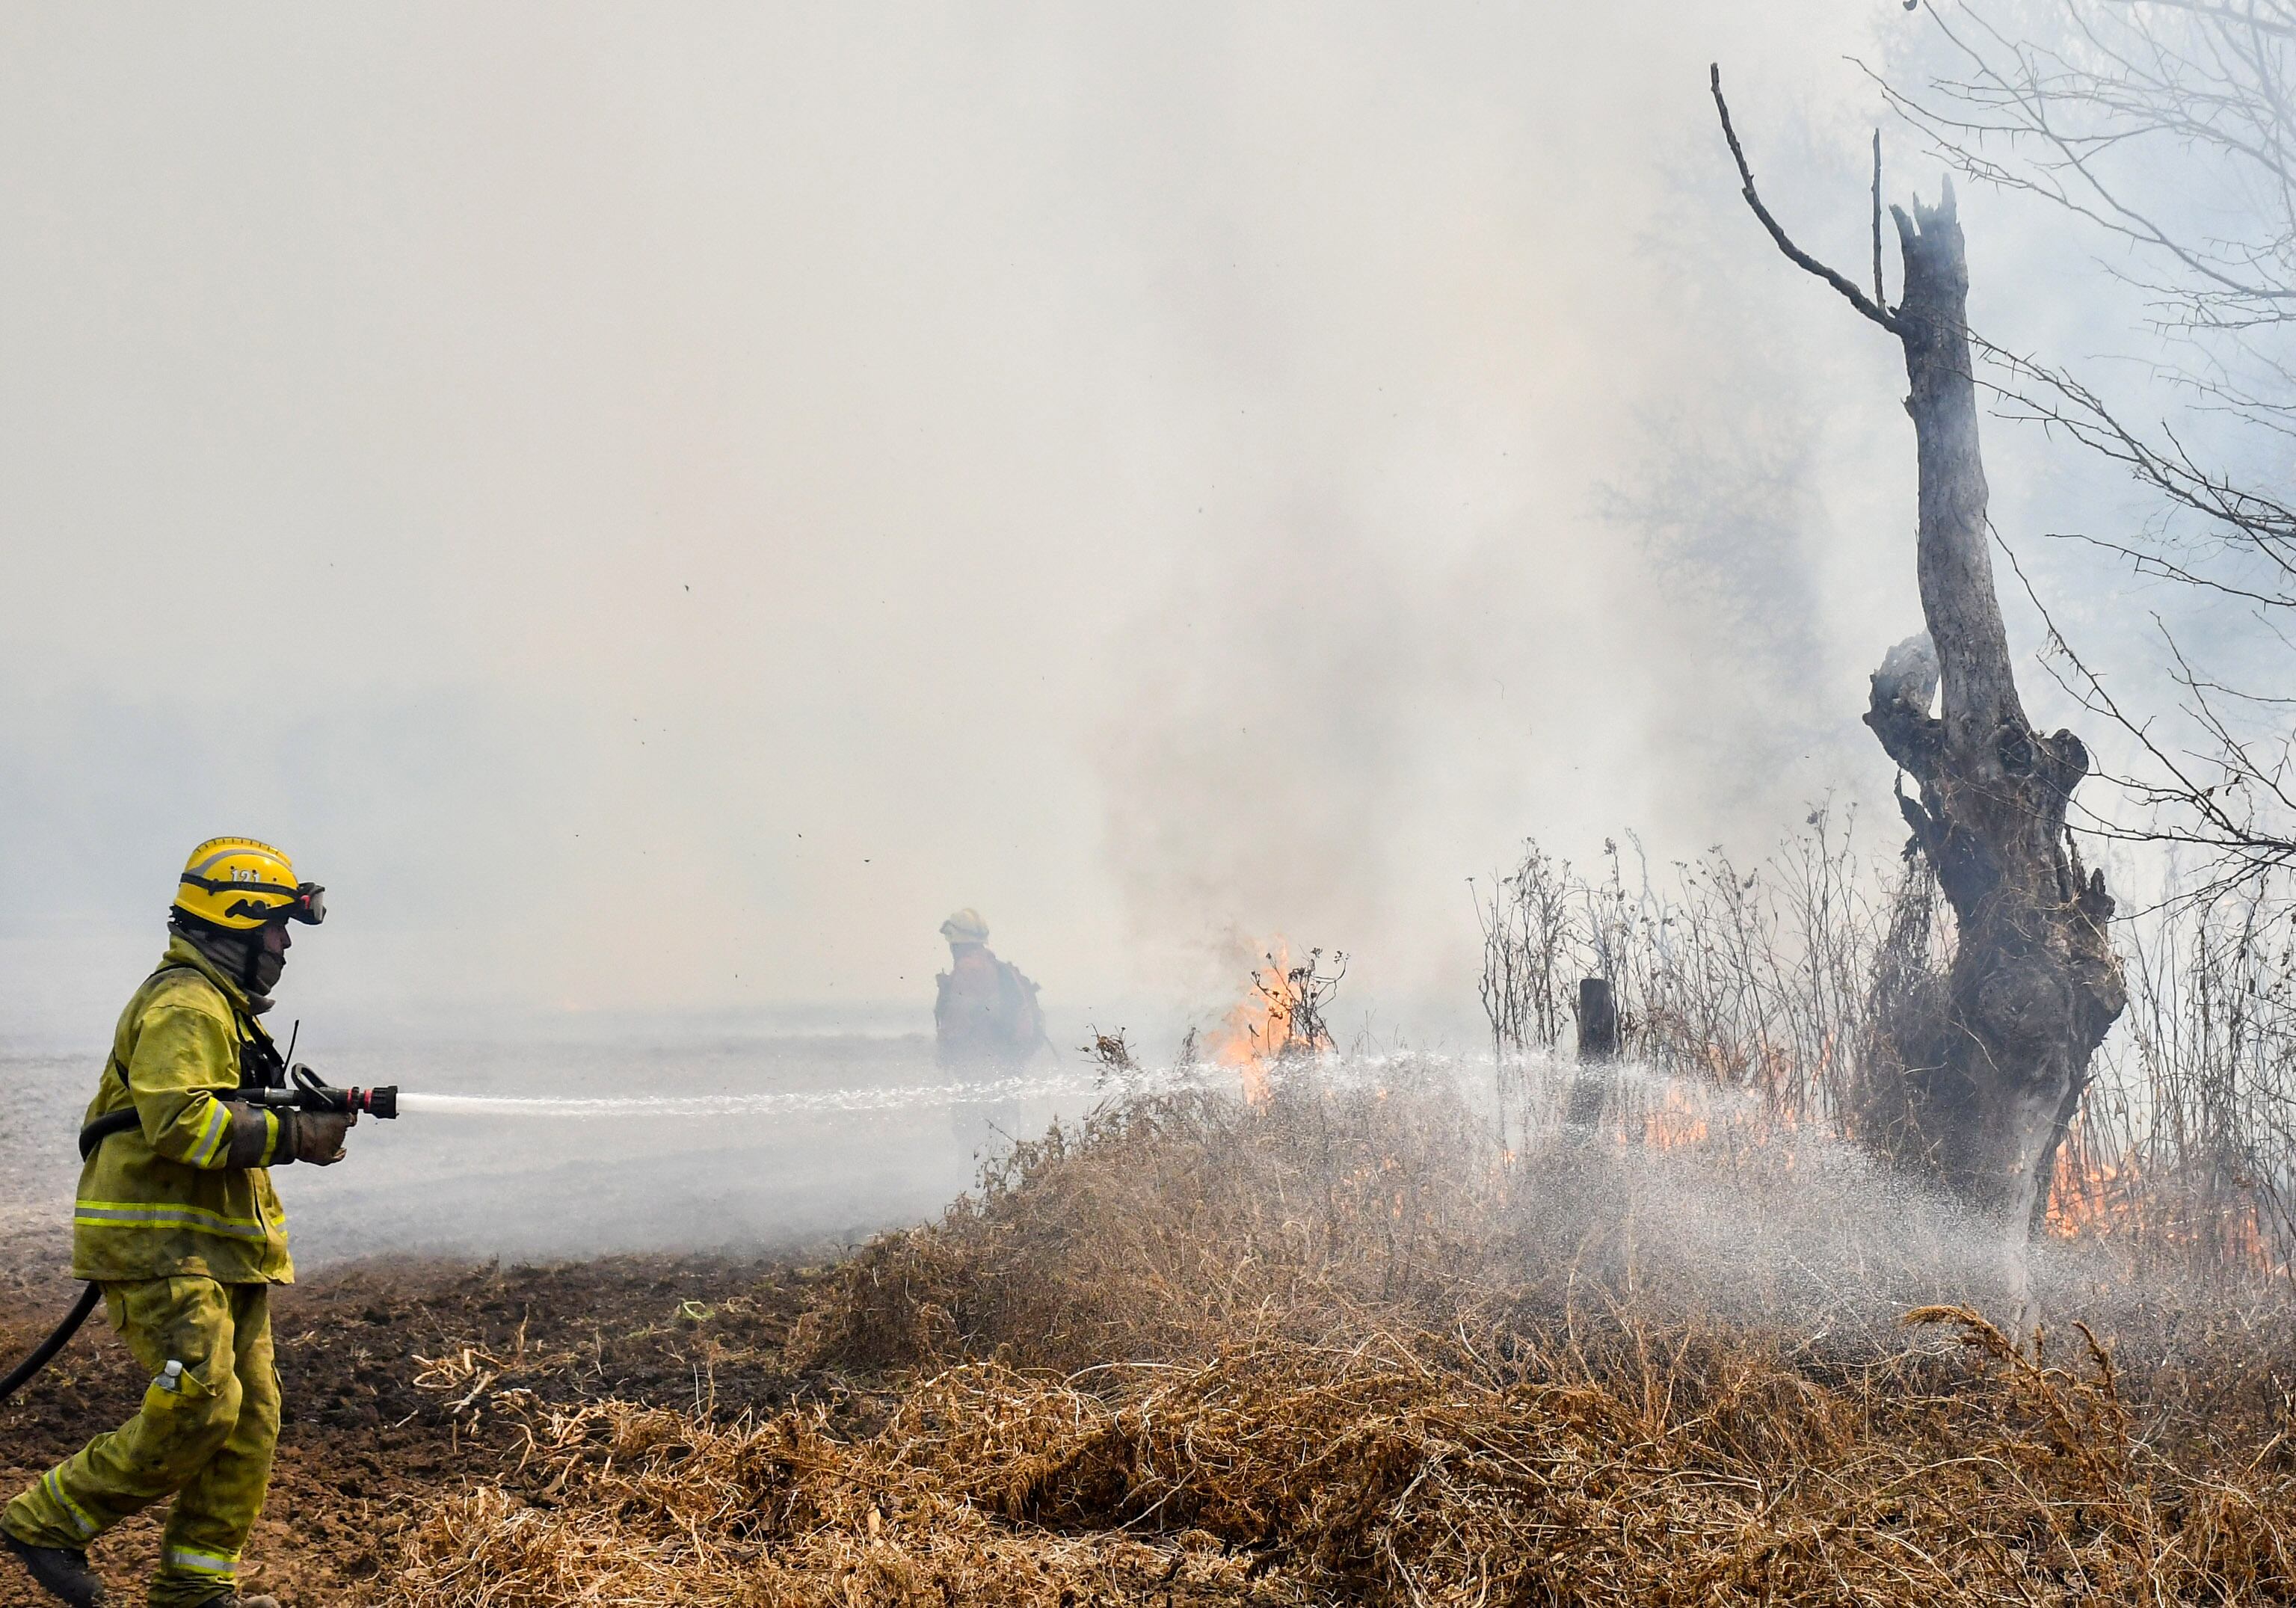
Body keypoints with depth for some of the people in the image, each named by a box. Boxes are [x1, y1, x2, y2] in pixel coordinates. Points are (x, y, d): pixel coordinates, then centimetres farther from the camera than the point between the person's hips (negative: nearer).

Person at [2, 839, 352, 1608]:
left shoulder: (222, 1006, 22)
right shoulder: (183, 1005, -13)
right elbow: (178, 1121, -25)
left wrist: (296, 1120, 13)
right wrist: (291, 1135, -21)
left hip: (219, 1250, 11)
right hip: (163, 1249, -11)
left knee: (251, 1416, 5)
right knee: (198, 1408, -17)